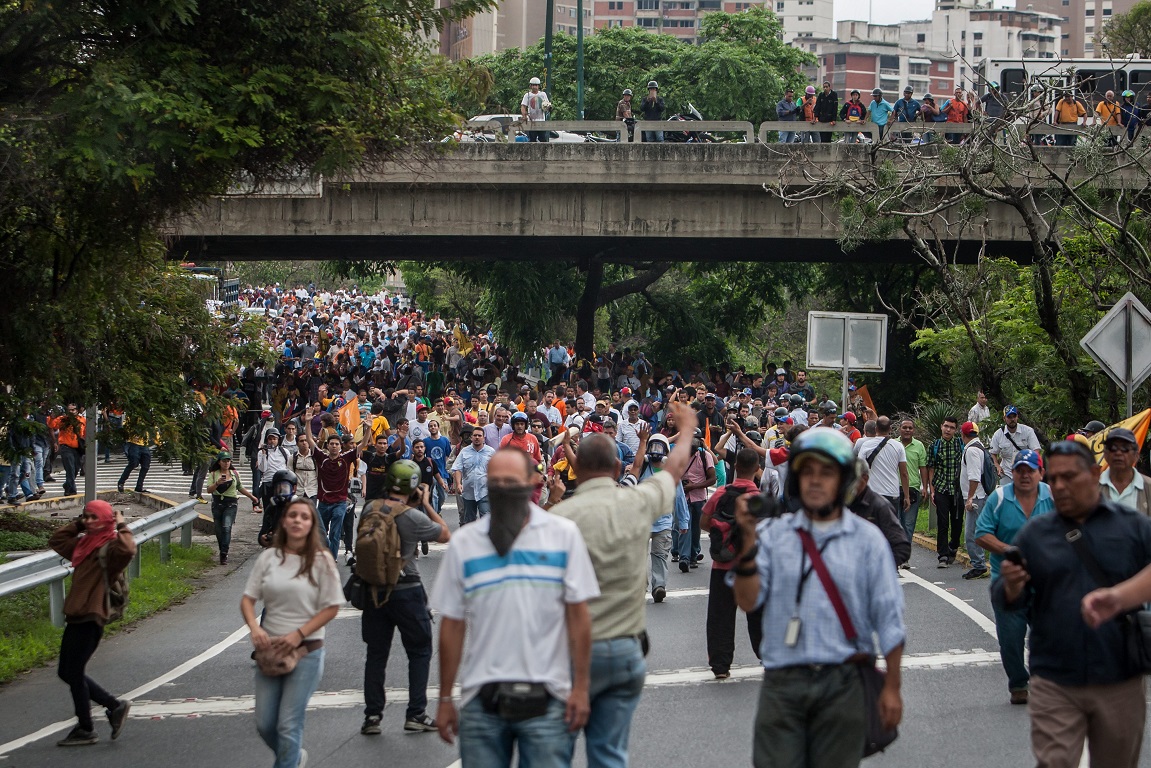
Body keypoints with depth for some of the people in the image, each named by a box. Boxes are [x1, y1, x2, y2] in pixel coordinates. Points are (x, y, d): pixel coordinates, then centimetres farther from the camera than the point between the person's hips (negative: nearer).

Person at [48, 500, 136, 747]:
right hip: (76, 616, 9)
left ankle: (85, 730, 8)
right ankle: (115, 706, 19)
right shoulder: (83, 544, 15)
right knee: (67, 672, 13)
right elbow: (56, 540, 30)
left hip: (91, 618, -9)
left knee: (74, 673, -3)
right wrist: (78, 524, 19)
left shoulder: (110, 547, -11)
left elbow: (127, 550, -33)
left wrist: (121, 527, -19)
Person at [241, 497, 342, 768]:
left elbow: (331, 607, -6)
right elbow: (248, 598, 4)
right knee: (264, 725, 9)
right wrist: (255, 628, -15)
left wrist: (298, 634, -15)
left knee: (288, 725, -5)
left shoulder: (321, 560, -7)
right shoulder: (269, 557, 2)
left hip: (306, 652, -4)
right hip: (270, 649, 4)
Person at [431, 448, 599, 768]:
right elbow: (452, 624, 8)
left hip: (546, 699, -2)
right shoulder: (463, 543, 6)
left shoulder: (563, 534, 2)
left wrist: (580, 688, -2)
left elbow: (578, 615, 2)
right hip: (481, 701, 2)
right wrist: (445, 699, 7)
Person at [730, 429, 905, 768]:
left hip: (843, 685, 0)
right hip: (782, 681, 0)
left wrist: (891, 687, 1)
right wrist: (748, 541, -15)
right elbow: (748, 601, -4)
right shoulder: (772, 533, 7)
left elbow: (889, 617, 5)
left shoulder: (866, 539, 6)